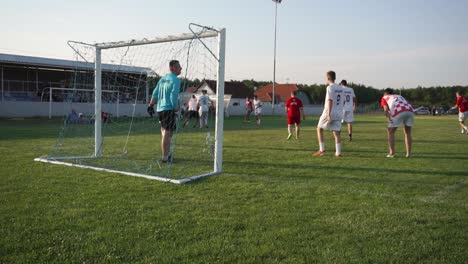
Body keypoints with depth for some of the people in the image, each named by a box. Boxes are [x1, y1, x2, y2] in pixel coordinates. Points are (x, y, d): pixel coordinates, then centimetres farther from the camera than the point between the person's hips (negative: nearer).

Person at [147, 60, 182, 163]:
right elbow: (174, 95, -18)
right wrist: (176, 108, -11)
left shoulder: (163, 78, 16)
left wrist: (151, 105, 22)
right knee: (167, 133, -6)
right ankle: (165, 157, -5)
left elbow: (155, 93, 17)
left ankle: (167, 154, 28)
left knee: (164, 132, 17)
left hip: (160, 108, 8)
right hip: (169, 109, -8)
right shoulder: (175, 80, -9)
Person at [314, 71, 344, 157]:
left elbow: (330, 101, -18)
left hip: (330, 113, -6)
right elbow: (341, 101, 17)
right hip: (338, 113, 6)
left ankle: (322, 150, 5)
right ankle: (338, 153, 1)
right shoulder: (340, 88, 12)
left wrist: (329, 114, -22)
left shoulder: (330, 87, -10)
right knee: (336, 132, 6)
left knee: (319, 129, 9)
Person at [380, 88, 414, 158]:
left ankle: (392, 153, 6)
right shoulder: (399, 96, 39)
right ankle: (408, 153, 15)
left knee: (391, 132, 10)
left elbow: (386, 110, 7)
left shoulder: (384, 98, 26)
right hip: (410, 111, 5)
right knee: (408, 133, 18)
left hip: (399, 113, -4)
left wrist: (389, 120, 2)